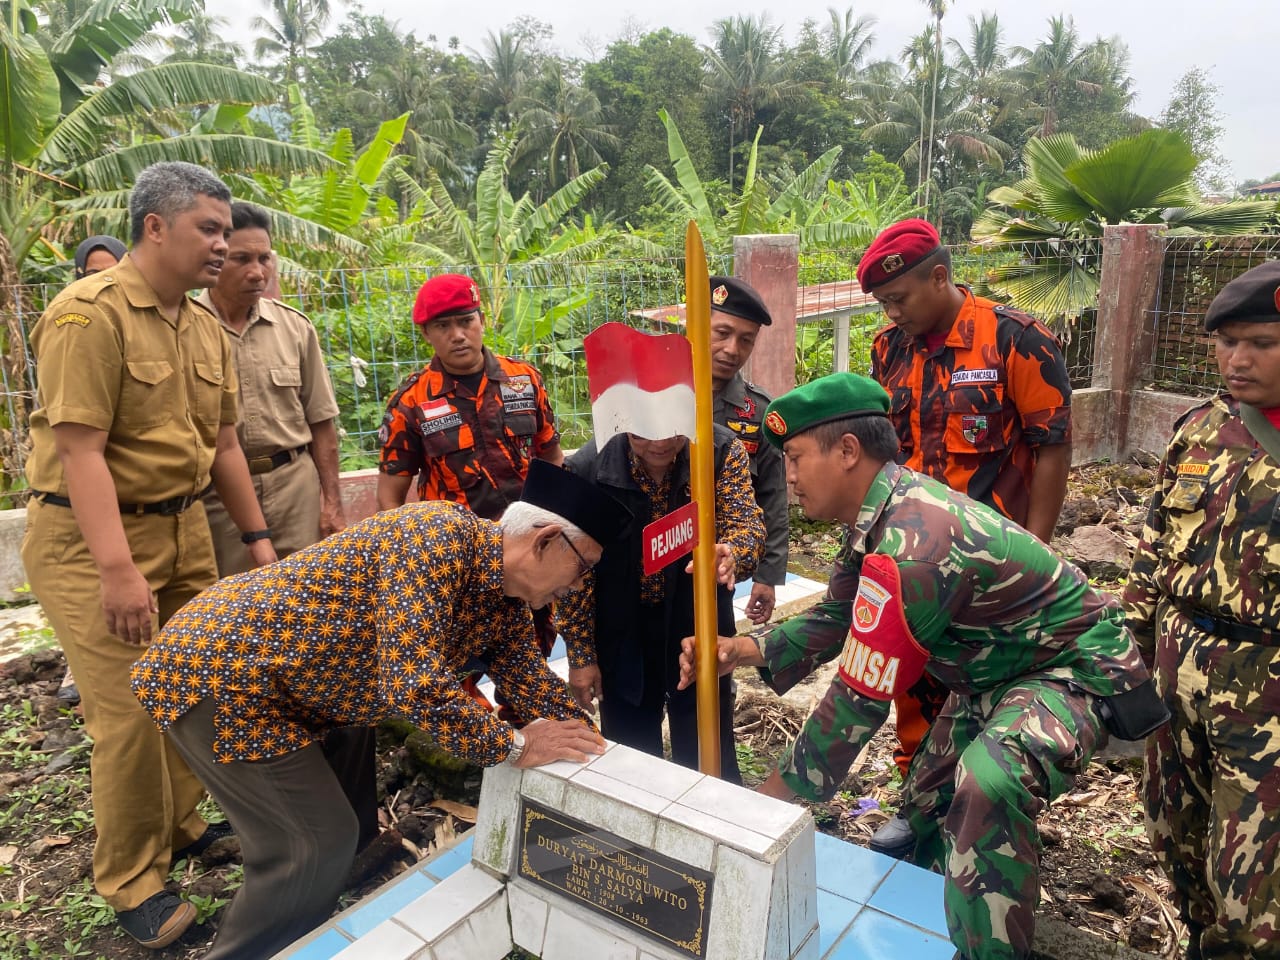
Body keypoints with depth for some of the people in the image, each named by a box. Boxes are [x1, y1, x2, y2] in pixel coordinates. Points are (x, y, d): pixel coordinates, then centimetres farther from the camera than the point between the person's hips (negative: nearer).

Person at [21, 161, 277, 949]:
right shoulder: (90, 313, -15)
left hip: (185, 528, 7)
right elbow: (80, 451, -21)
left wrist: (259, 539, 12)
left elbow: (222, 443, 12)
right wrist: (117, 569, -26)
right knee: (131, 713, -2)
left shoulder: (206, 327, 8)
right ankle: (132, 884, 18)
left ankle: (181, 828, 36)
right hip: (91, 538, -7)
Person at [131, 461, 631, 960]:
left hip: (270, 677, 9)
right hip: (214, 672, -9)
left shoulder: (505, 588, 1)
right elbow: (413, 683, -34)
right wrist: (514, 746, -22)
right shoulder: (440, 535, -28)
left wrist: (588, 742, 3)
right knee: (318, 845, -5)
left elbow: (527, 674, 14)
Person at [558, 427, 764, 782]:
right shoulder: (586, 469, -18)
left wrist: (730, 554, -46)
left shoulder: (722, 452, -15)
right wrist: (580, 656, -6)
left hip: (699, 624, 0)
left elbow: (747, 522, -21)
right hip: (622, 635, 0)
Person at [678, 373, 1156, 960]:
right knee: (925, 809, 16)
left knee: (988, 786, -35)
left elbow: (861, 696, -30)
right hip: (996, 671, 10)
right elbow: (837, 616, 3)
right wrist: (750, 650, -15)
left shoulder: (910, 545, -36)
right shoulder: (884, 510, -7)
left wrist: (779, 792, -18)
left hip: (1073, 667, -9)